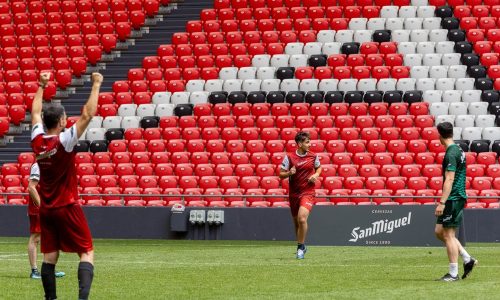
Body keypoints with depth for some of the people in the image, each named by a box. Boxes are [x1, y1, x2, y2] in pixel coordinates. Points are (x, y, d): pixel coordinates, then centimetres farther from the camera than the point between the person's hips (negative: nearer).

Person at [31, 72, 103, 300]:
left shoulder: (37, 140, -2)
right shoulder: (64, 141, -17)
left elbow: (36, 112, 16)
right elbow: (88, 115, -20)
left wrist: (41, 86, 27)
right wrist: (96, 85, -13)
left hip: (46, 209, 6)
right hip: (67, 207, -6)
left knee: (49, 257, 8)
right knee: (86, 253, -4)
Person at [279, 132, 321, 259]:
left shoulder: (313, 156, 0)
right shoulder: (289, 157, -4)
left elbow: (319, 167, 20)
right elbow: (281, 174, 0)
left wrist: (316, 175, -1)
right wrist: (289, 173, -21)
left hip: (308, 192, -2)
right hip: (294, 193, 2)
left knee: (302, 219, -22)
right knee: (296, 222, 13)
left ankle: (300, 247, -9)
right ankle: (302, 246, 36)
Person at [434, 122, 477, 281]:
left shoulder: (451, 154, -16)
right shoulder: (458, 150, 15)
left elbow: (449, 180, -22)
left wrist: (442, 202, -23)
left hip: (453, 198, -10)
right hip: (459, 197, 10)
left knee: (448, 234, -4)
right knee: (440, 231, 14)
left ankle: (453, 273, 0)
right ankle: (467, 259, 13)